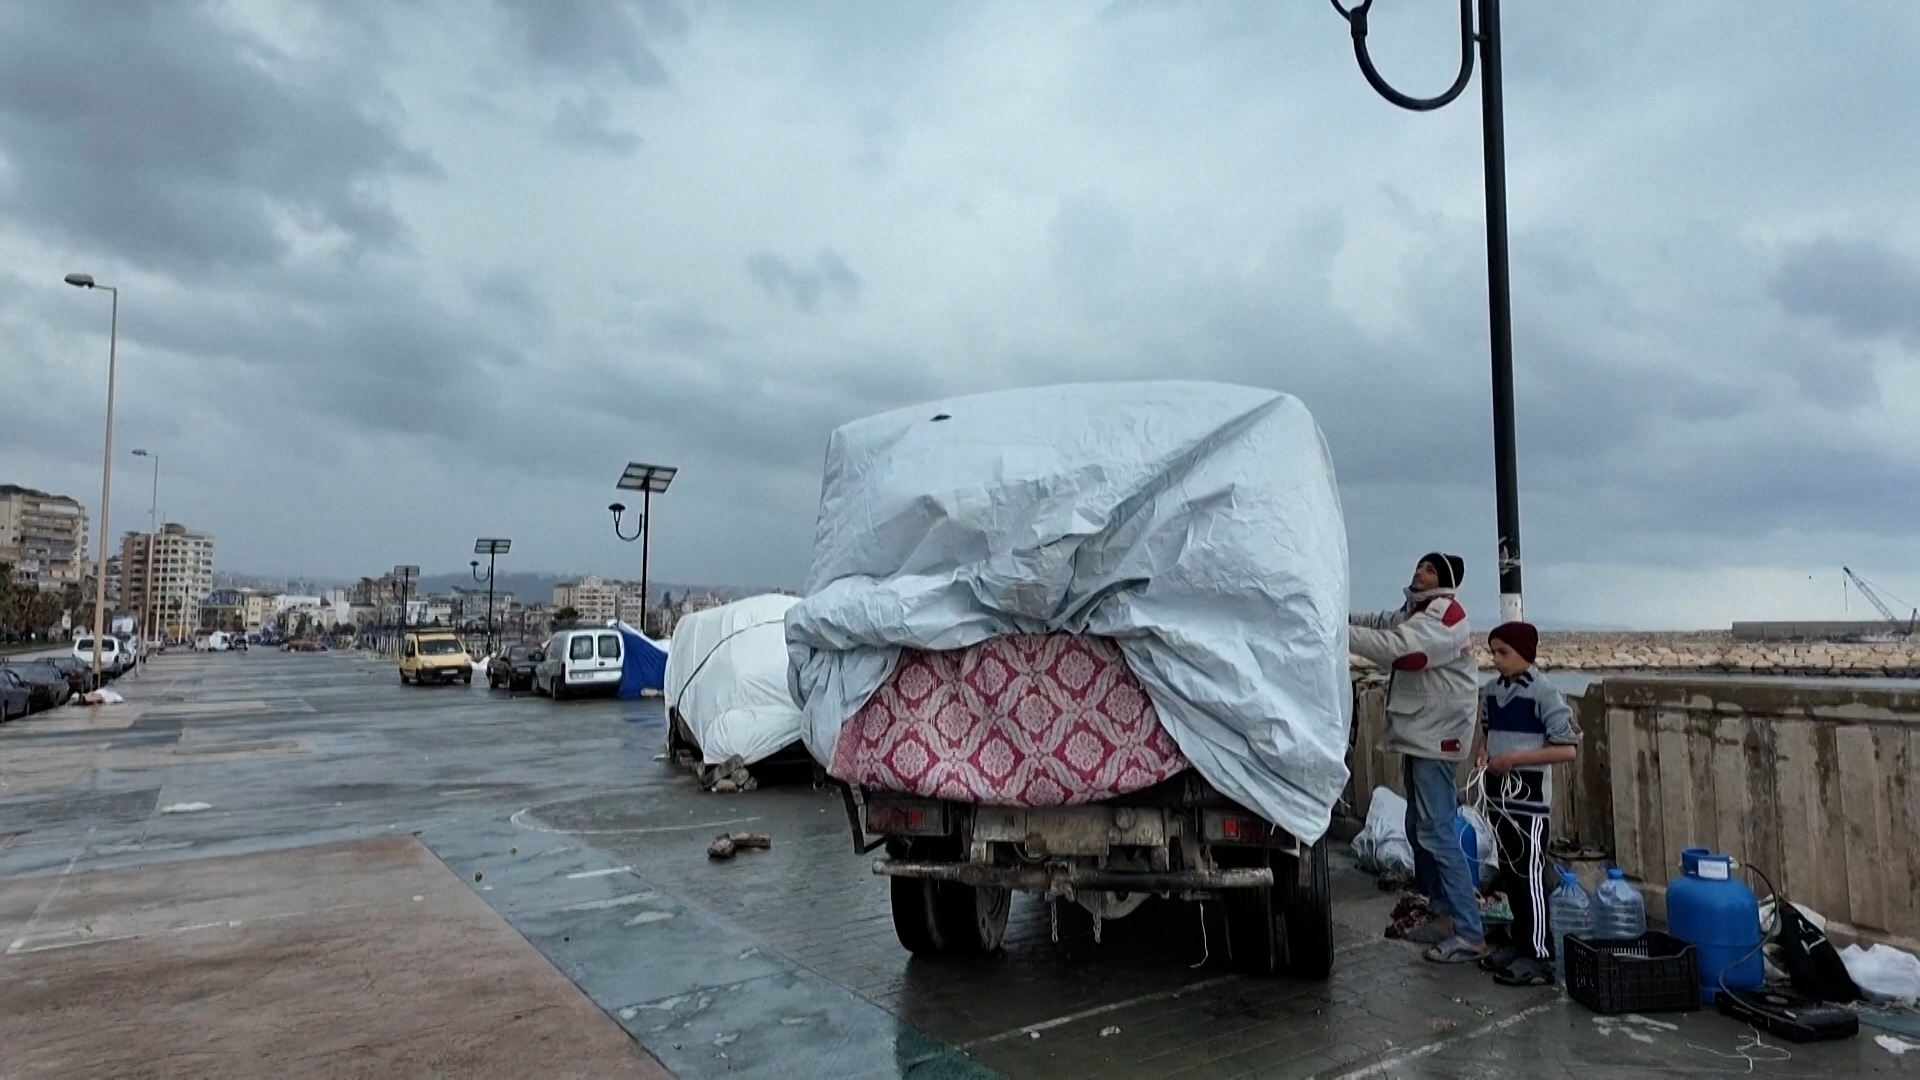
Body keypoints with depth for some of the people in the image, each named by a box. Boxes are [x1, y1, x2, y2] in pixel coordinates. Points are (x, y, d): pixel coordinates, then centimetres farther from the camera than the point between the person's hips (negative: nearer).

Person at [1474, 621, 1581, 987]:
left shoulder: (1543, 692, -14)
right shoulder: (1493, 690, 7)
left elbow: (1568, 748, -16)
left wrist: (1515, 759, -20)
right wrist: (1482, 750, 2)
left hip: (1530, 797, -7)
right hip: (1499, 793, 7)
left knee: (1530, 876, -3)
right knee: (1510, 873, 14)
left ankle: (1540, 957, 5)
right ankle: (1521, 944, 25)